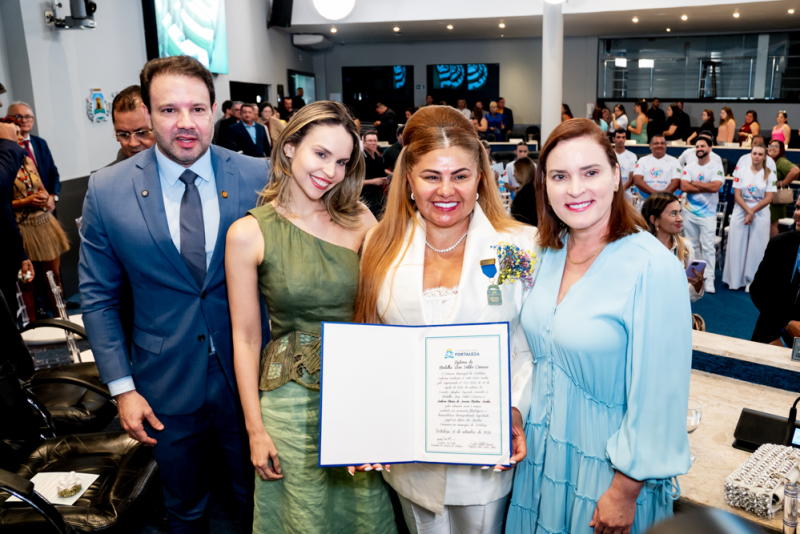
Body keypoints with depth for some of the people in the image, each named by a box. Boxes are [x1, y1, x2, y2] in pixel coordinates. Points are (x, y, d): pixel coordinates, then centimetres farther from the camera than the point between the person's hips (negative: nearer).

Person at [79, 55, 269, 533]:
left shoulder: (259, 177, -10)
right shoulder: (107, 191, -8)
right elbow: (98, 296, 0)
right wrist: (121, 386, -3)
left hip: (249, 377, 0)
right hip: (166, 386, 1)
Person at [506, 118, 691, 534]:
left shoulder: (654, 267, -22)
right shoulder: (549, 253, -1)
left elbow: (658, 395, -20)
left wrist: (626, 491, -15)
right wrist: (519, 423, 12)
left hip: (605, 463, -6)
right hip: (542, 452, 6)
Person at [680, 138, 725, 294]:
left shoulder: (716, 167, -4)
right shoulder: (689, 167, 6)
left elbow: (715, 187, -19)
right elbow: (683, 187, -9)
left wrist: (695, 183, -9)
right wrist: (706, 187, -13)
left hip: (708, 213, -4)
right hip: (689, 212, 4)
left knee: (708, 246, -6)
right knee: (692, 245, 10)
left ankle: (709, 279, -4)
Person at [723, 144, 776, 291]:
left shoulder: (770, 175, 3)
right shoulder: (741, 172, 3)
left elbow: (768, 199, -3)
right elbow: (737, 195, -3)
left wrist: (752, 212, -13)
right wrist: (748, 211, -14)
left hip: (760, 214, 0)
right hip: (740, 212, 0)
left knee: (756, 248, 0)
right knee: (737, 246, 1)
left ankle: (752, 280, 8)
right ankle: (735, 279, 10)